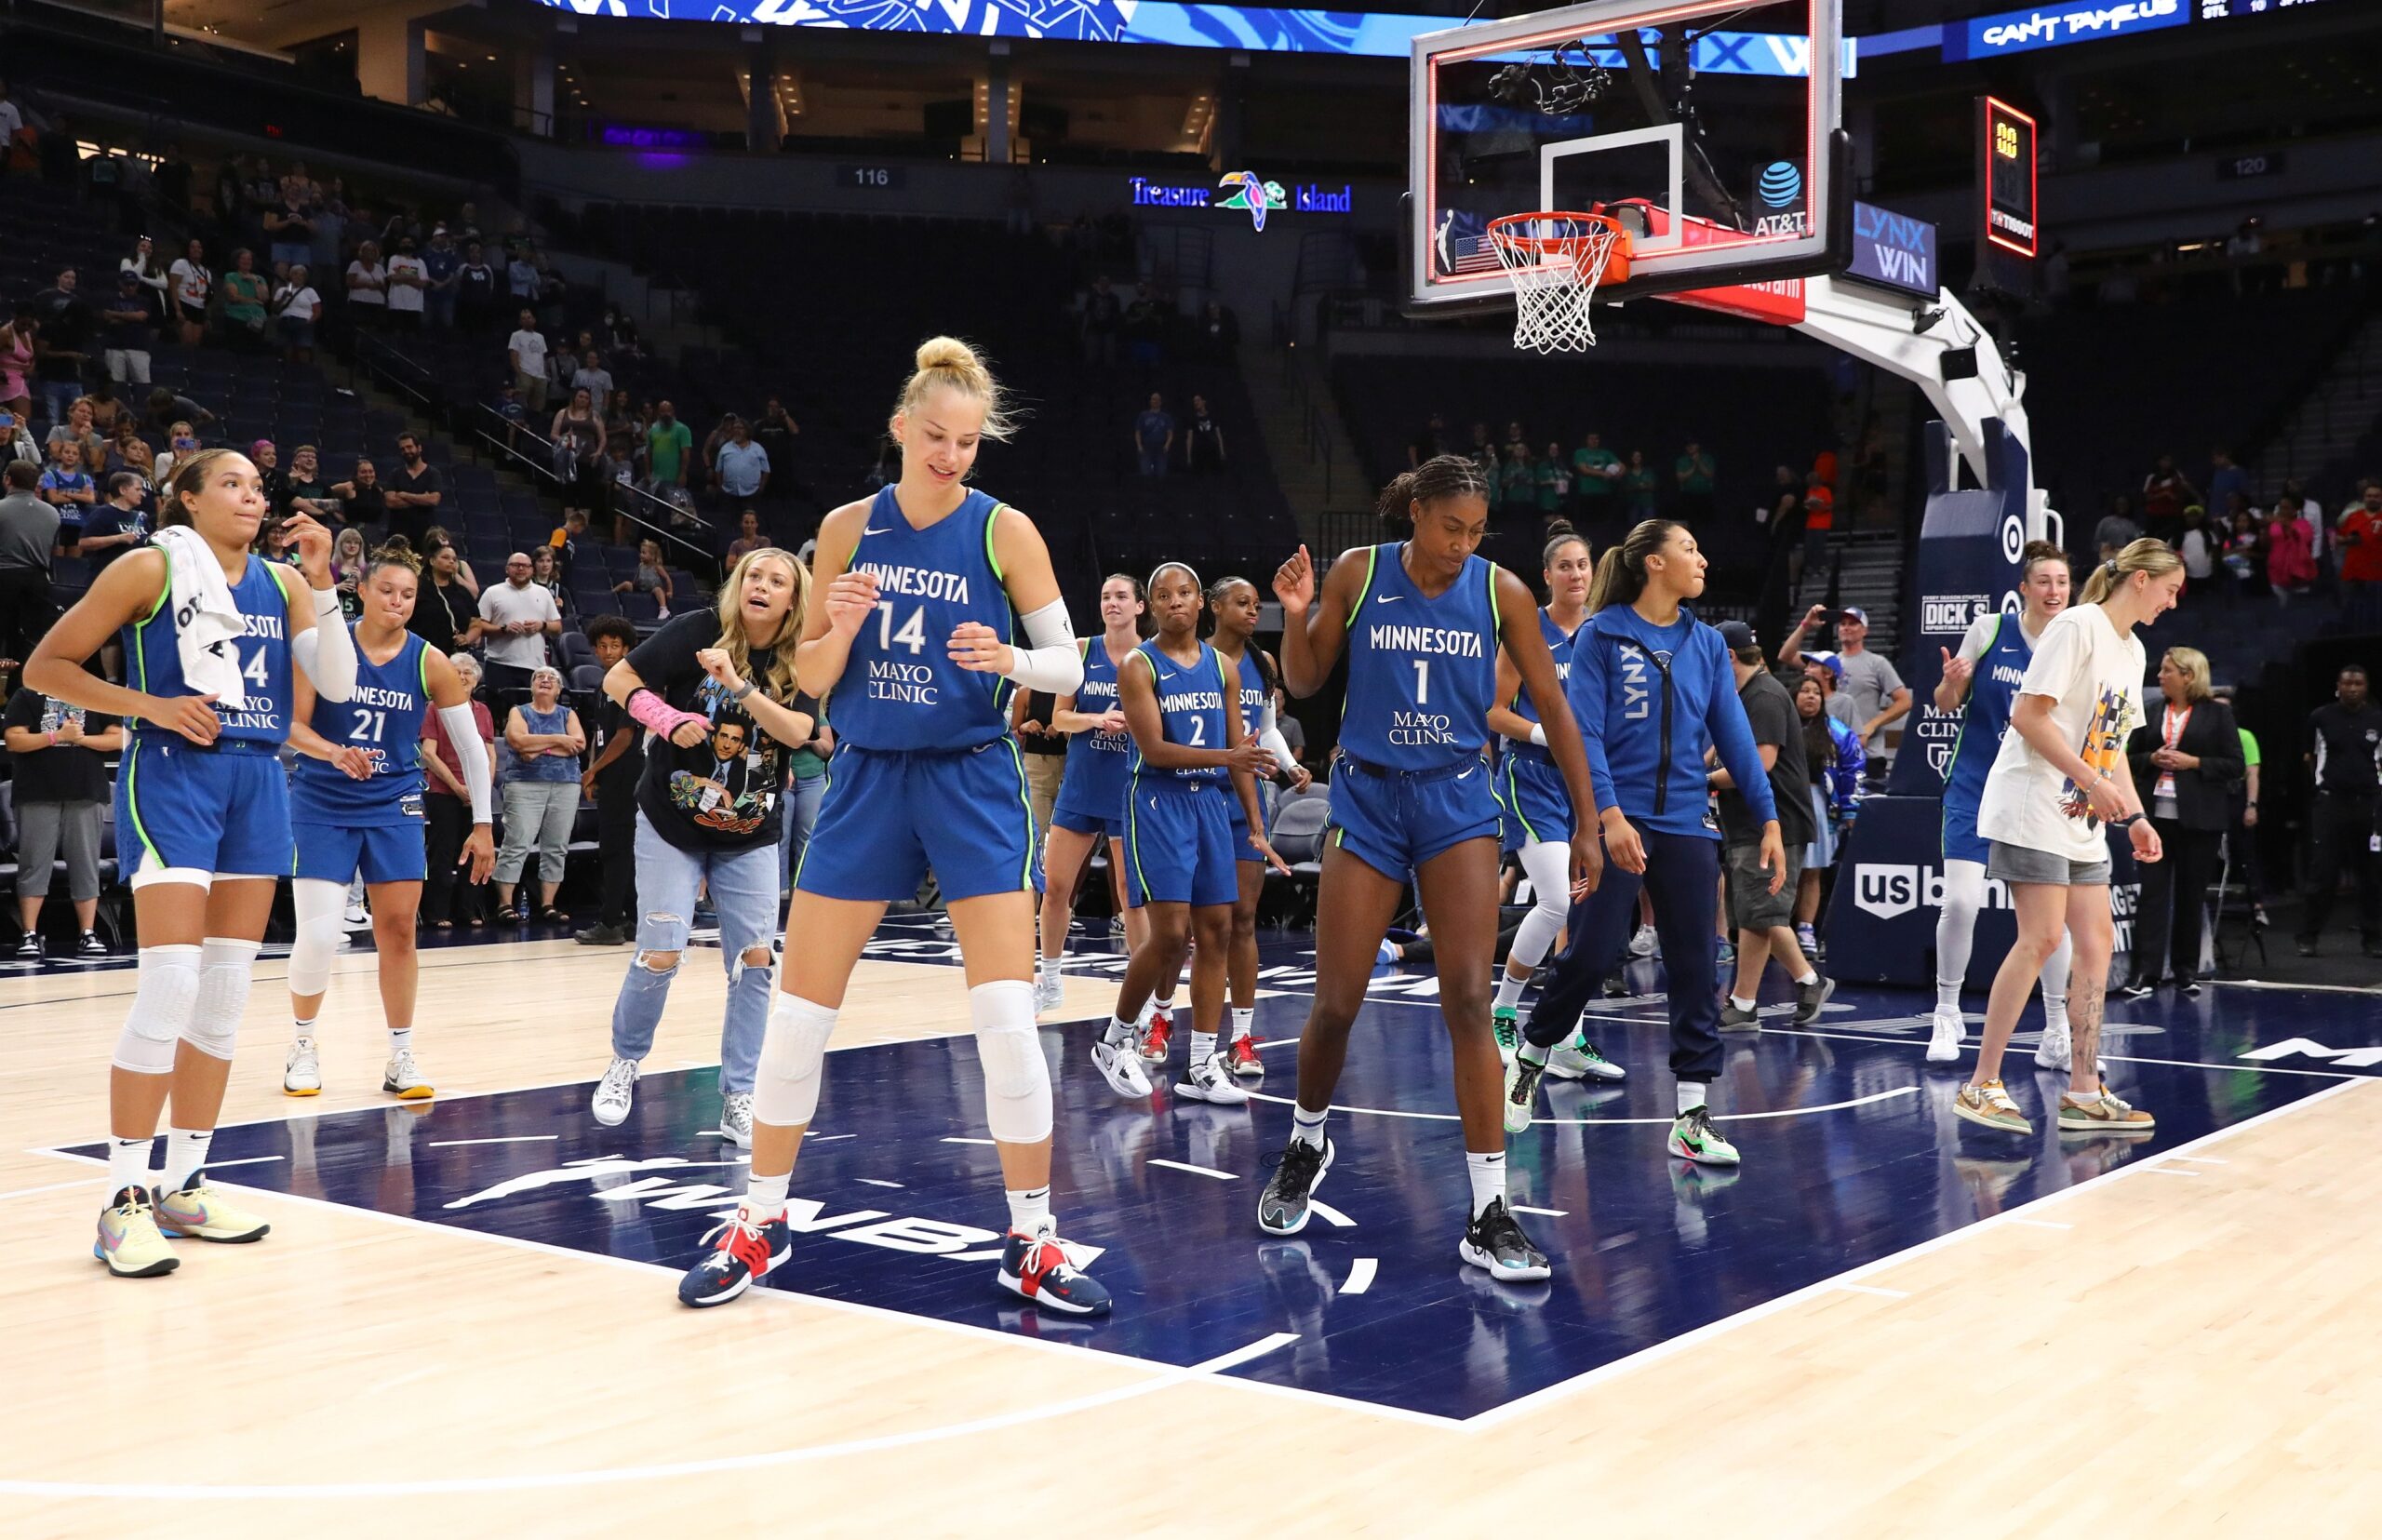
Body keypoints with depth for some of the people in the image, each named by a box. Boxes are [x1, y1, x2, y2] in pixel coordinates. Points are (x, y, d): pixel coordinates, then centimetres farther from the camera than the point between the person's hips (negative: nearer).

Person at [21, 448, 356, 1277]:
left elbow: (337, 683, 3)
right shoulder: (151, 569, -2)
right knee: (170, 984, -14)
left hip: (257, 782, 6)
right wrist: (153, 706, -12)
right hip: (174, 776, -6)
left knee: (227, 991, 7)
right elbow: (45, 666, -1)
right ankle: (124, 1198, -6)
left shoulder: (281, 582, 12)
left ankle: (185, 1184, 17)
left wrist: (321, 584, -6)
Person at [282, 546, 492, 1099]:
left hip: (393, 805, 2)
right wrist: (336, 754, -27)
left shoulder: (430, 663, -5)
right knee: (318, 936, -7)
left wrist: (482, 825, -2)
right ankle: (303, 1045, 16)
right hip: (321, 804, -2)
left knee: (398, 929, 1)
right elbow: (293, 725, -7)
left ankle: (401, 1058, 13)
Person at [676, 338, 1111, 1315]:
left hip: (972, 783, -2)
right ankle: (761, 1220, 21)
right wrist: (838, 628, -15)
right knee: (798, 1009, 4)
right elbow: (810, 677, 7)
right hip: (867, 780, 3)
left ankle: (1031, 1239, 5)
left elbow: (1070, 664, -2)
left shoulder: (1004, 531, -5)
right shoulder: (847, 529, 2)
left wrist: (1009, 659, -23)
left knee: (1006, 1017, -9)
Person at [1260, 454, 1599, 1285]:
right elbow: (1303, 682, 5)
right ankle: (1306, 1145, 32)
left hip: (1457, 802, 0)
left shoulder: (1501, 591, -4)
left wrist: (1587, 822, 0)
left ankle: (1488, 1215, -6)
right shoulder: (1357, 573, -3)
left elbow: (1552, 707, 1)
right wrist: (1296, 615, -15)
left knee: (1469, 1001, -11)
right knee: (1336, 1002, 2)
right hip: (1368, 796, 0)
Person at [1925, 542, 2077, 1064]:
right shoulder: (1989, 628, -4)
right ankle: (1946, 1015, 9)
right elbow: (1946, 704, 3)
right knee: (1959, 902, -11)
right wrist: (1951, 683, -18)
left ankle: (2057, 1031, 13)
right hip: (1975, 787, -2)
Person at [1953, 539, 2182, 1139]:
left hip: (2083, 820, 9)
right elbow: (2029, 715, -17)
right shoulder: (2076, 626, -10)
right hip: (2035, 807, -9)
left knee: (2097, 942, 4)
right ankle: (1981, 1086, -8)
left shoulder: (2132, 650, 18)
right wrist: (2092, 781, -19)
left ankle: (2084, 1093, 9)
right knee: (2041, 938, -14)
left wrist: (2135, 815, 12)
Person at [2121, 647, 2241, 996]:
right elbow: (2130, 758, 14)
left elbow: (2235, 766, -2)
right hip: (2156, 813, 2)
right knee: (2152, 892, -4)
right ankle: (2145, 971, -7)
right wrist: (2152, 758, -6)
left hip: (2198, 818, -2)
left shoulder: (2217, 713, 1)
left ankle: (2187, 970, 17)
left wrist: (2193, 762, -12)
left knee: (2191, 894, 6)